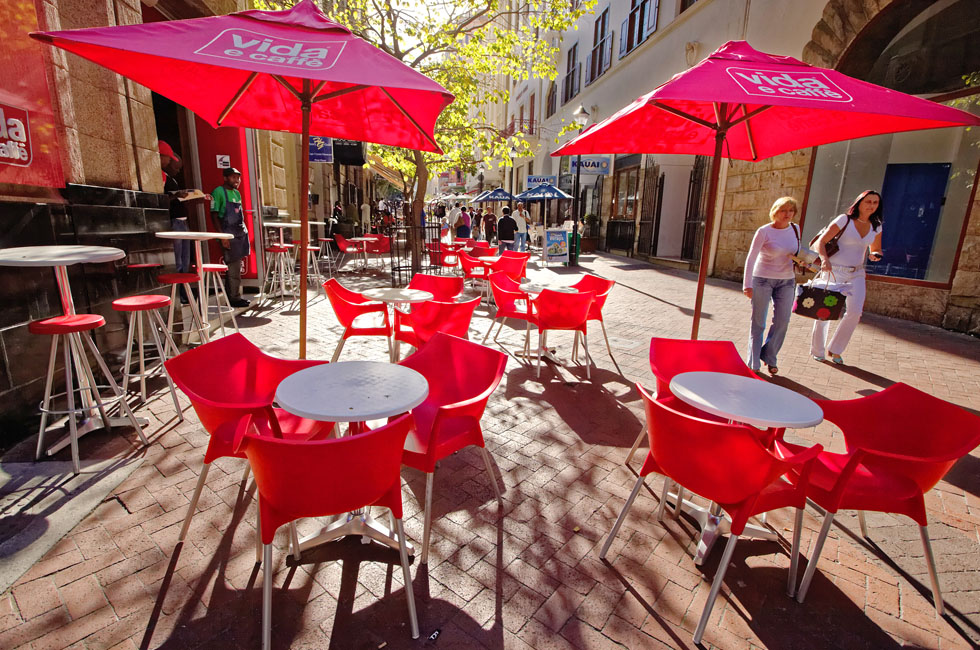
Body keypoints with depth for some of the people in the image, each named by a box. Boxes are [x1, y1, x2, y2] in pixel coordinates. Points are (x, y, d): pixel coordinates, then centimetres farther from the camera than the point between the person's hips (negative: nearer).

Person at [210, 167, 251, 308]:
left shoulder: (237, 193, 17)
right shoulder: (218, 192, -7)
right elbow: (214, 215, -11)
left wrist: (244, 231, 15)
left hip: (241, 233, 8)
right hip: (229, 235, -8)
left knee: (236, 267, 11)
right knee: (233, 269, -7)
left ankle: (231, 296, 18)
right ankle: (234, 298, 0)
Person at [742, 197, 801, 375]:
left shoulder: (795, 229, 4)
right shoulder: (764, 232, -12)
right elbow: (751, 258, -16)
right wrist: (747, 285, -23)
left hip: (786, 281, 5)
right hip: (762, 280, -5)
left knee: (782, 321, 4)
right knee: (758, 322, 0)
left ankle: (769, 358, 21)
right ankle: (753, 364, 9)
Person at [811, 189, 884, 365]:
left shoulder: (876, 227, 10)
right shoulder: (844, 220, -6)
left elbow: (876, 250, 22)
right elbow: (821, 242, -13)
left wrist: (875, 255, -3)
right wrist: (825, 259, -31)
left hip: (856, 274, 4)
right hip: (834, 271, -4)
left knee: (855, 312, -11)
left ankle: (835, 350, 5)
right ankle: (817, 351, 15)